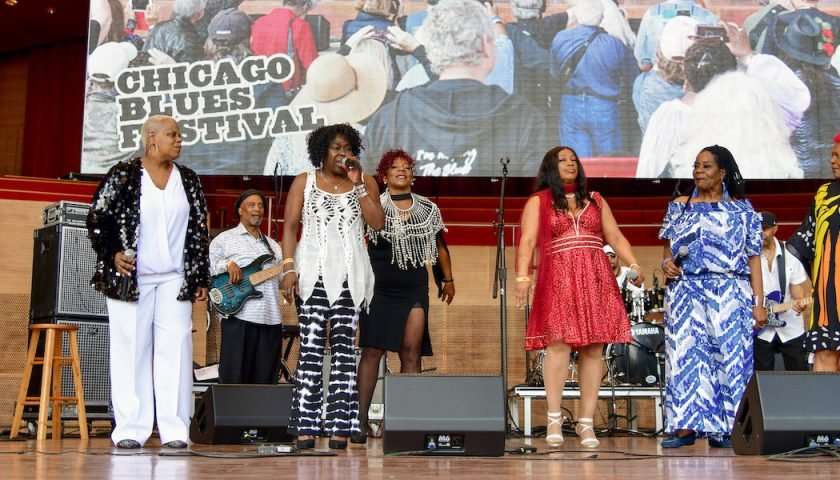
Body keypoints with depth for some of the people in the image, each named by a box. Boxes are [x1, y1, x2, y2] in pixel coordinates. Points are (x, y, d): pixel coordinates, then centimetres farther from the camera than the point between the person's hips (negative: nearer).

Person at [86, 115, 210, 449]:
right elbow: (97, 220, 2)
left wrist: (201, 278, 7)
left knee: (175, 350, -2)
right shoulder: (122, 175, 1)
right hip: (130, 279, -3)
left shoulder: (188, 180, 11)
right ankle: (131, 429, 5)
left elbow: (200, 232, 12)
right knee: (131, 350, 0)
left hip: (175, 280, 3)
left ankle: (174, 429, 2)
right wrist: (112, 254, -12)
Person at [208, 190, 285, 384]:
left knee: (265, 380, 5)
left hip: (271, 319, 5)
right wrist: (226, 264, -17)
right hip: (238, 316, -5)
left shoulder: (273, 245, 23)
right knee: (233, 378, -5)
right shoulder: (224, 239, 6)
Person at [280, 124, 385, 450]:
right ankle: (306, 427, -6)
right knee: (311, 348, -6)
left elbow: (377, 223, -2)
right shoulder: (304, 182, 11)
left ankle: (340, 427, -2)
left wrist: (358, 184, -6)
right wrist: (289, 268, -7)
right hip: (312, 273, -1)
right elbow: (290, 227, 4)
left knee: (344, 348, -3)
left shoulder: (365, 182, 12)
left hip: (349, 275, 1)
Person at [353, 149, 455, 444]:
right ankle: (361, 420, -2)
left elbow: (440, 246, 21)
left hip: (414, 290, 3)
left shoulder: (428, 209, 12)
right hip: (379, 289, -2)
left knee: (411, 354, 0)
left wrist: (448, 279, 22)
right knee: (372, 351, -6)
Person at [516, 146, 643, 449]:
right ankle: (554, 419, -10)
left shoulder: (595, 200, 21)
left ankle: (586, 423, 3)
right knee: (559, 342, -17)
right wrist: (522, 277, -13)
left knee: (593, 349, -2)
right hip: (557, 280, -3)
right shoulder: (538, 202, 11)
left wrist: (634, 265, 1)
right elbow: (527, 241, 0)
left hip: (597, 281, 3)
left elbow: (616, 237, 16)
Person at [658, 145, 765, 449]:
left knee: (730, 355, -5)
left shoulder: (742, 210, 9)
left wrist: (759, 302, -1)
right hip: (687, 292, 1)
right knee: (686, 354, -7)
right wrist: (667, 263, -11)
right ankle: (685, 426, -7)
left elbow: (753, 258, 6)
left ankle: (723, 429, 1)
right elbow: (669, 250, 13)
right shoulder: (680, 207, 13)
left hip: (731, 294, -1)